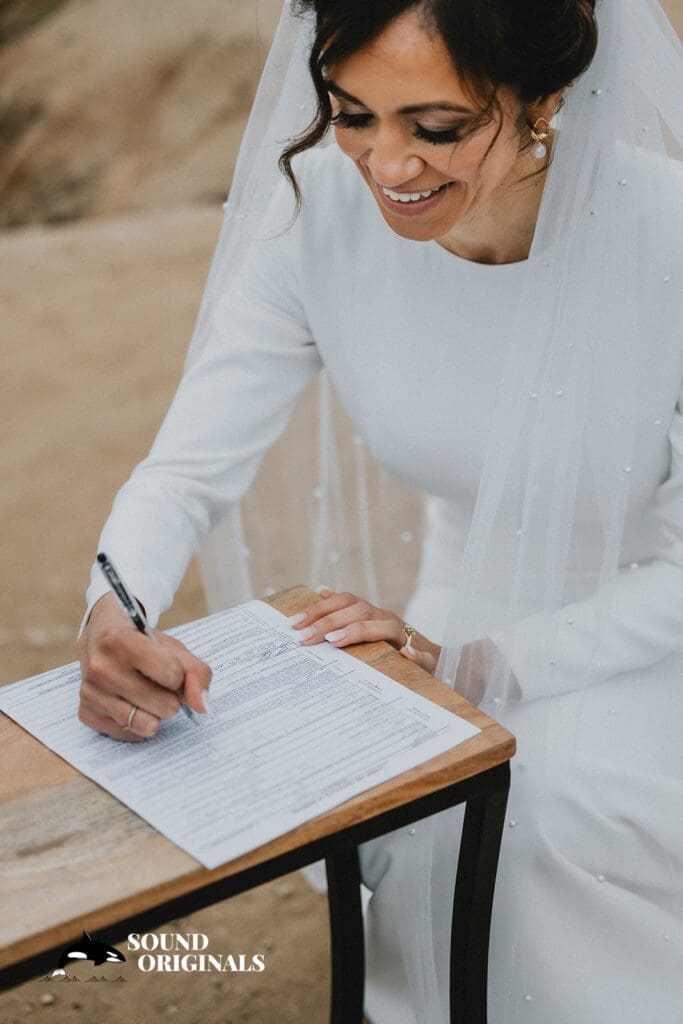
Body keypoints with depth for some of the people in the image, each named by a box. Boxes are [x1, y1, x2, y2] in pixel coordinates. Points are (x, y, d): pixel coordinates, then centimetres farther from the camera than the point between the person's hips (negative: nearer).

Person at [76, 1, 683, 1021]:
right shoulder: (321, 213, -16)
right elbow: (187, 471, -11)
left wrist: (478, 664, -25)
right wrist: (113, 620, -31)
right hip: (469, 619, 3)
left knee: (548, 810, -29)